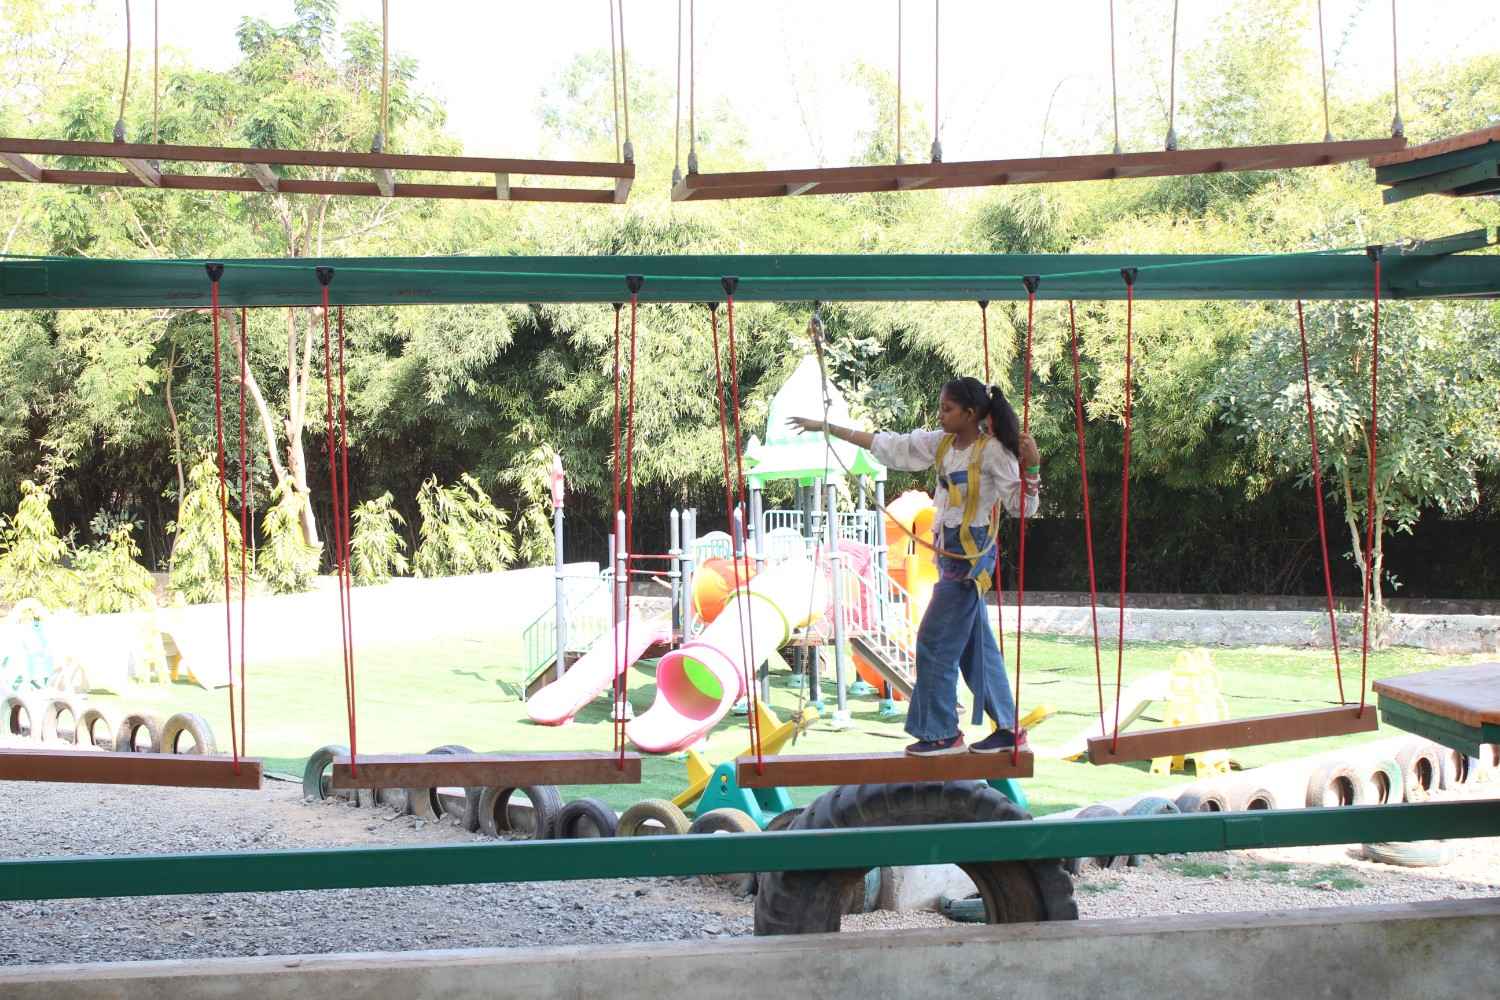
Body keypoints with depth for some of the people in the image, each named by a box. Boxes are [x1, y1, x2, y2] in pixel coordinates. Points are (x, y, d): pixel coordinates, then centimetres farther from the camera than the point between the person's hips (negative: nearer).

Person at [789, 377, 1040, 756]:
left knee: (935, 641, -6)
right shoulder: (940, 443, 7)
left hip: (971, 555, -8)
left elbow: (1020, 507, -14)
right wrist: (825, 427, 9)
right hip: (949, 552, 8)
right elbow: (885, 444, 9)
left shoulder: (993, 451, -14)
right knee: (975, 644, 11)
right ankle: (1008, 729, 17)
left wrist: (1031, 465, -30)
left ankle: (941, 733, 5)